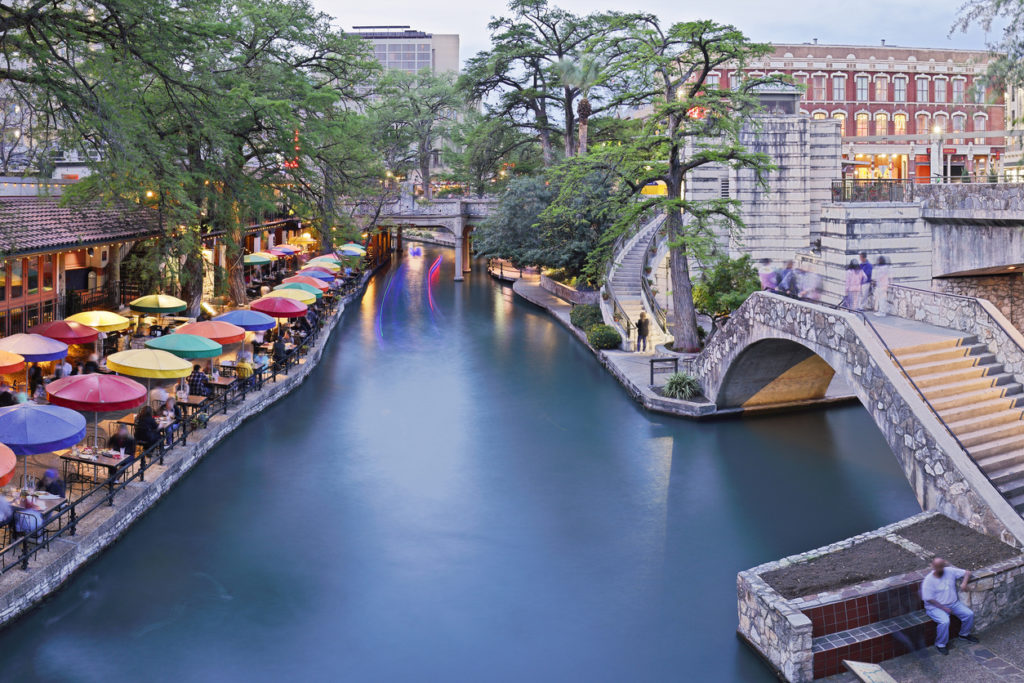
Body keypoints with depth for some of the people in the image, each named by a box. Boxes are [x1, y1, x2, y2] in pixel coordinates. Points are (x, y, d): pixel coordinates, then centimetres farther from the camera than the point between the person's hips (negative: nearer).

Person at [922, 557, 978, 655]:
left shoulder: (950, 571, -4)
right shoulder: (928, 580, -16)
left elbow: (967, 573, 2)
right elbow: (929, 599, -15)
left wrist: (964, 582, -17)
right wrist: (944, 608, -18)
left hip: (954, 603, 6)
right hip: (936, 607, -6)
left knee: (969, 614, -8)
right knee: (944, 621, -31)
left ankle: (964, 634, 20)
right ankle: (940, 644, -9)